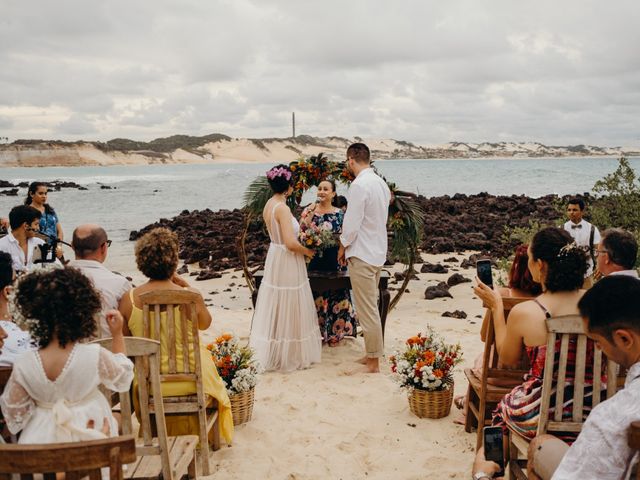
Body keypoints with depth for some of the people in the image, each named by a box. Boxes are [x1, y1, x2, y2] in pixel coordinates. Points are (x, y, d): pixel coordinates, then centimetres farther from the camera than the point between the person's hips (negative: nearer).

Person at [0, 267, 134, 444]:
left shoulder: (23, 365, -23)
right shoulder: (95, 356, -28)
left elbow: (14, 413, -8)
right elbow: (122, 379, -5)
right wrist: (118, 334, -1)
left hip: (43, 438, 2)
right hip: (89, 434, -2)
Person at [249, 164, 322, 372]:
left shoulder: (269, 205, 6)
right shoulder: (282, 208, -21)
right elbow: (291, 243, -25)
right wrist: (308, 251, -8)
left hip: (275, 258, 9)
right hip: (287, 262, -9)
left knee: (277, 308, 18)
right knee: (288, 309, 3)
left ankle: (274, 352, 30)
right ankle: (289, 355, 16)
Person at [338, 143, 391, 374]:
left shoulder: (359, 185, -19)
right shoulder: (381, 182, 9)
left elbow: (352, 222, -19)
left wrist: (343, 246, -3)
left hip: (362, 254, -9)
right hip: (378, 251, 9)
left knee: (367, 310, 0)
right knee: (371, 307, 18)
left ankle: (373, 361, 8)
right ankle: (371, 354, 28)